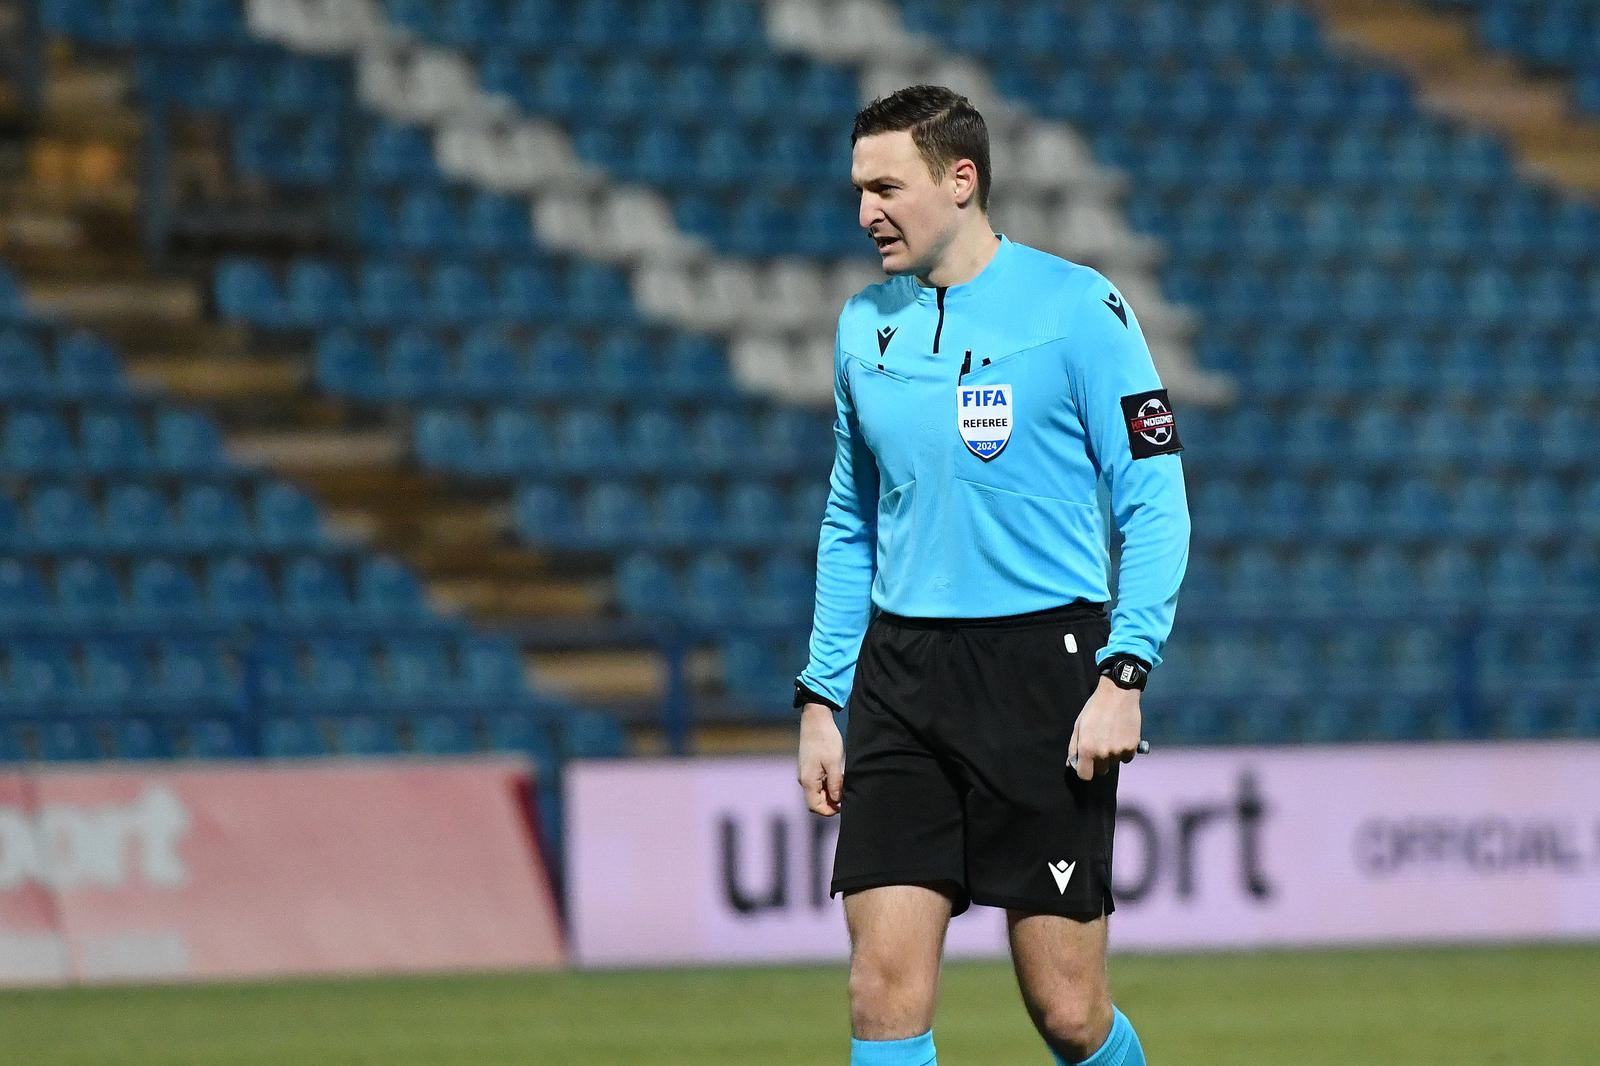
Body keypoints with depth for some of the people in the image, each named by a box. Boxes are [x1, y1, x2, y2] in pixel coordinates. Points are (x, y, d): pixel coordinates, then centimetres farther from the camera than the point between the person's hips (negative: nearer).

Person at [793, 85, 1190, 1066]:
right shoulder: (866, 325, 11)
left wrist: (1123, 676, -15)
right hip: (899, 676, 4)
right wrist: (822, 698, 15)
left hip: (1043, 669, -4)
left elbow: (1154, 503, -5)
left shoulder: (1076, 307, -5)